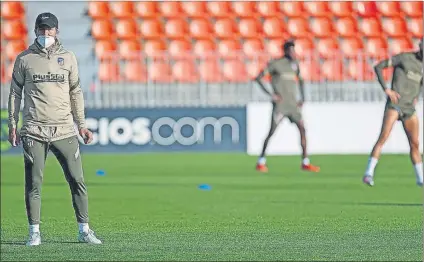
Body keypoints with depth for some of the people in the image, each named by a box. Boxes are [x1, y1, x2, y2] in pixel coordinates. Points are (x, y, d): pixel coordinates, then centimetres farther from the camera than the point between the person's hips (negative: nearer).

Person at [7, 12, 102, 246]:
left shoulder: (68, 58, 11)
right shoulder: (24, 59, 7)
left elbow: (75, 93, 14)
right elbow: (15, 93, 9)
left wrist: (82, 125, 9)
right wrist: (12, 126, 4)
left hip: (64, 130, 1)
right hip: (34, 131, -1)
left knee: (77, 180, -1)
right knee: (33, 183, -3)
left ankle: (84, 230, 5)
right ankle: (34, 232, 4)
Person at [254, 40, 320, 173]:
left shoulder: (295, 64, 11)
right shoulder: (275, 64, -7)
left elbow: (300, 80, 27)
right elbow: (258, 78, -8)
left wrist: (302, 97, 14)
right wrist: (270, 94, -14)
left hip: (293, 103, 6)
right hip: (280, 104, -6)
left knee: (302, 129, -2)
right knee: (272, 131, -7)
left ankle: (305, 162, 2)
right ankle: (261, 162, 4)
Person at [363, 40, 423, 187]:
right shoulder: (404, 57, -4)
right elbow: (378, 67, -5)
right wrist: (386, 90, -11)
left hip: (409, 108, 6)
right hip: (394, 104, -6)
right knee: (383, 137, -18)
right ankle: (369, 174, -20)